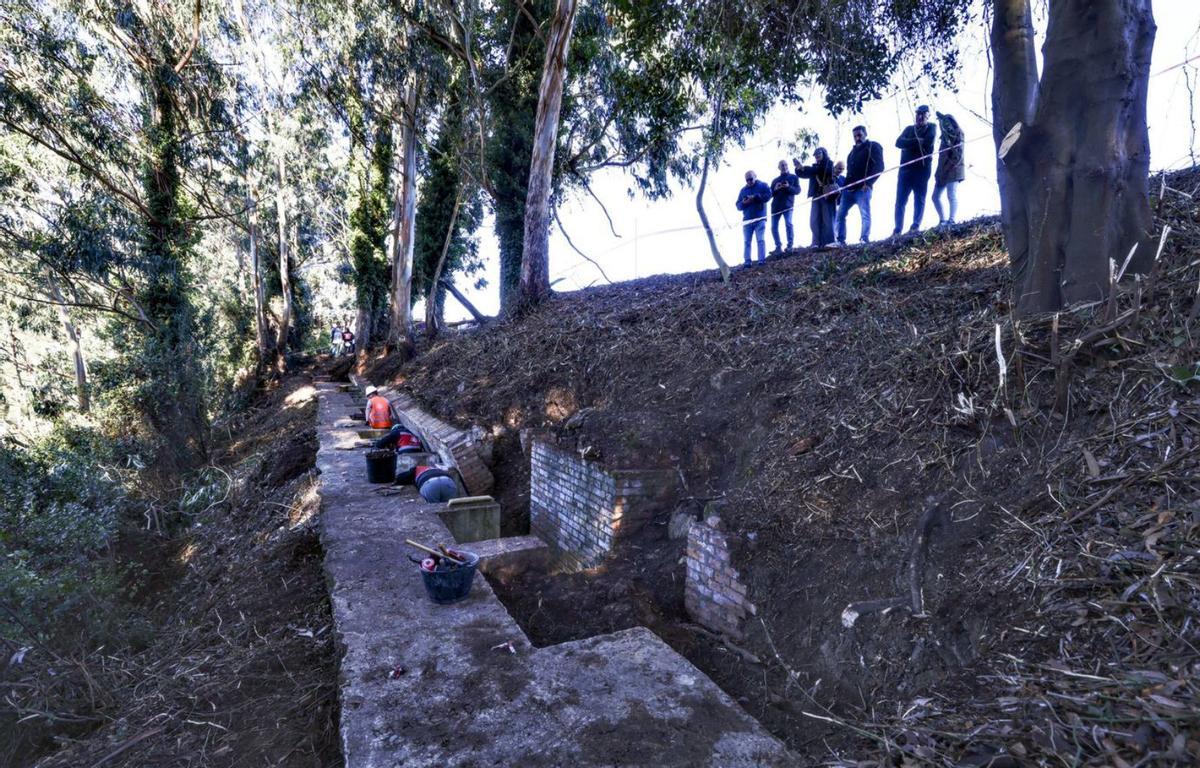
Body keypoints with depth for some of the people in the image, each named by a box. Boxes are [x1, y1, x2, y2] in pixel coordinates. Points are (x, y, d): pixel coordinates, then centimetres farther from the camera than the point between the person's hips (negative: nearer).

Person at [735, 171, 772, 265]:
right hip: (747, 220, 4)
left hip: (760, 219, -4)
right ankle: (747, 262, -2)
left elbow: (768, 195, -10)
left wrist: (755, 197, -16)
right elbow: (738, 206, 14)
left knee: (761, 240, -7)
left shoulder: (763, 185, 8)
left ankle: (762, 260, -9)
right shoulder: (743, 190, 17)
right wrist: (743, 203, -8)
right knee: (747, 242, -1)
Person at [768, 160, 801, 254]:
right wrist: (775, 189, -6)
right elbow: (770, 194, 16)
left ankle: (790, 245, -18)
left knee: (788, 224, -19)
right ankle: (778, 247, 4)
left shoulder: (793, 177, 14)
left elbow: (798, 190, 3)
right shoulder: (775, 180, 21)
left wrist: (789, 187, -15)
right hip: (775, 206, 4)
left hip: (788, 205, -4)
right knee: (774, 227, -3)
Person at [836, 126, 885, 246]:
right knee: (840, 214, 1)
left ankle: (865, 240, -19)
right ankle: (840, 241, 1)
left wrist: (868, 183, -18)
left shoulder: (873, 147, 4)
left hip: (863, 188, -8)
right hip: (848, 188, 8)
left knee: (865, 215, -12)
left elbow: (879, 167, -7)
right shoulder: (853, 150, 26)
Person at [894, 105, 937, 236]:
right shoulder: (909, 128, 19)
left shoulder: (931, 127, 11)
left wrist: (910, 143, -1)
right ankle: (897, 230, -7)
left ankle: (916, 226, -10)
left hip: (922, 169, -2)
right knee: (900, 200, -5)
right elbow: (899, 142, -1)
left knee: (919, 199, -5)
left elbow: (928, 141, -9)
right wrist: (917, 141, -11)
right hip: (906, 168, 3)